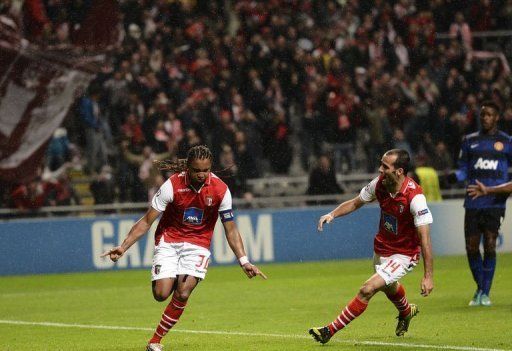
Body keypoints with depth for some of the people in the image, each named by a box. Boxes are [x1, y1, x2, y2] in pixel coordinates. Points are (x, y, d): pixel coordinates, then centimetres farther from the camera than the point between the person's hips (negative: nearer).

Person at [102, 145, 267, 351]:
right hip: (168, 240, 0)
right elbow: (146, 221, -12)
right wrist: (123, 247, -20)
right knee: (161, 294, -14)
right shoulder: (172, 185, -17)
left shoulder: (220, 190, -13)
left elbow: (231, 230, -3)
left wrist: (244, 261, -12)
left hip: (198, 244, 1)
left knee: (182, 295, -18)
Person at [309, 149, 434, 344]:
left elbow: (424, 238, -29)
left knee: (368, 290, -21)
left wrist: (428, 276, -30)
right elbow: (355, 203, 6)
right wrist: (332, 214, -13)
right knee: (388, 286, 33)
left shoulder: (414, 197, -31)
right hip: (382, 247, 8)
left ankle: (331, 330, -12)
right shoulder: (380, 183, -12)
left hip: (403, 254, -8)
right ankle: (406, 312, 66)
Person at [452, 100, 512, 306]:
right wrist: (454, 176, -8)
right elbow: (464, 170, 13)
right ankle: (480, 288, 19)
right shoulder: (469, 141, 14)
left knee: (490, 246, -11)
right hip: (473, 202, 2)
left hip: (495, 201, -2)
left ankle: (485, 293, -2)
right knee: (471, 247, -1)